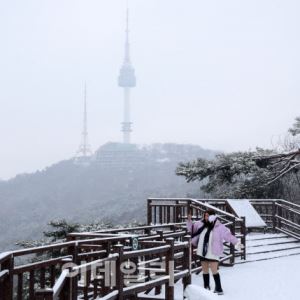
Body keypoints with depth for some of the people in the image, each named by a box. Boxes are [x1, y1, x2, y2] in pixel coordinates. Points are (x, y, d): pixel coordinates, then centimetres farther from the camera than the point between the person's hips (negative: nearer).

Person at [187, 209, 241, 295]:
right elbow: (191, 228, 17)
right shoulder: (201, 224, 4)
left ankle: (218, 289, 4)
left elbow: (228, 235, -11)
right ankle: (206, 288, 27)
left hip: (213, 253, -5)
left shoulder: (219, 227, -9)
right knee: (205, 271, 13)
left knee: (214, 270, -8)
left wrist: (237, 242, -18)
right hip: (203, 252, 5)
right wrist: (189, 220, 2)